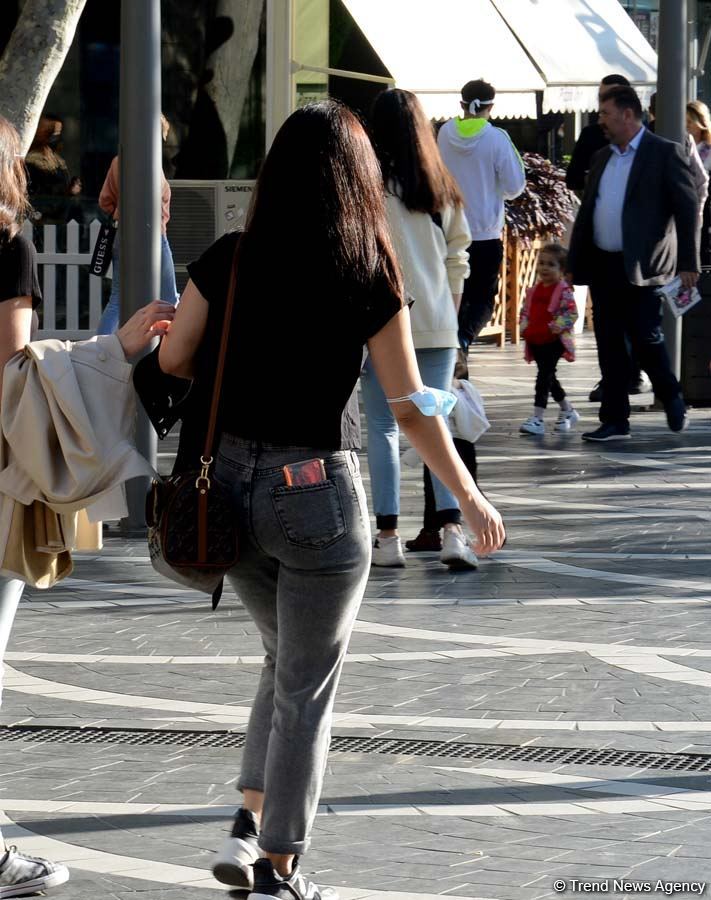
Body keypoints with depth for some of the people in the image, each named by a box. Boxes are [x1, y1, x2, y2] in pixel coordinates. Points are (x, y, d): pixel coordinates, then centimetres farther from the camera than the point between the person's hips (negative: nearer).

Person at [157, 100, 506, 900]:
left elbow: (174, 359, 1)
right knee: (306, 688, 8)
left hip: (230, 484, 4)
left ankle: (247, 827, 14)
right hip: (318, 495, -4)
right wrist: (470, 499, 2)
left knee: (286, 660, 24)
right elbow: (410, 408, -9)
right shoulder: (368, 278, -11)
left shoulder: (229, 260, -3)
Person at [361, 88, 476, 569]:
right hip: (437, 327, 4)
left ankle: (388, 536, 3)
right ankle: (452, 528, -7)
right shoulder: (443, 189, 6)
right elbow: (457, 262, 10)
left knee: (384, 430, 4)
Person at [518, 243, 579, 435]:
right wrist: (525, 328, 5)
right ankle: (567, 411, 33)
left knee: (544, 376, -13)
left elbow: (571, 313, -14)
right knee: (548, 377, 15)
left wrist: (555, 327, -22)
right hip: (536, 340, 8)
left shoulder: (563, 291, -8)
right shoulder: (534, 291, 12)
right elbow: (525, 311, 21)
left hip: (554, 340, -8)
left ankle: (537, 418, -16)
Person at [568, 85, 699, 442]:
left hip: (641, 267, -6)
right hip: (602, 266, 6)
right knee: (609, 345, 6)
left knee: (645, 339, -7)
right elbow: (587, 210, 20)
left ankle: (672, 399, 18)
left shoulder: (665, 154, -4)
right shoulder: (602, 158, 16)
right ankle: (614, 421, 10)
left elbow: (688, 208, -7)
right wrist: (574, 261, 12)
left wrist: (688, 264, -13)